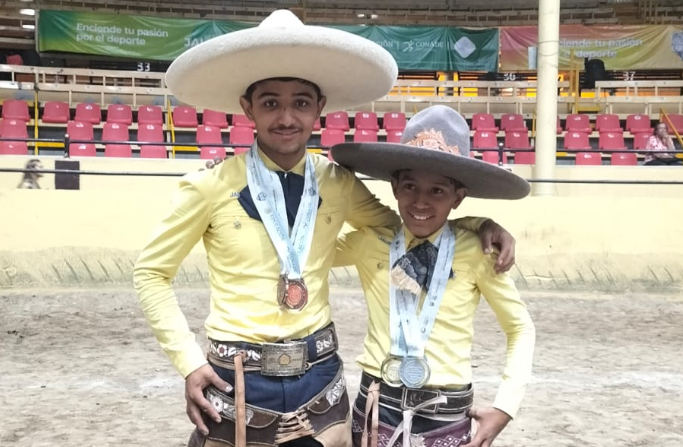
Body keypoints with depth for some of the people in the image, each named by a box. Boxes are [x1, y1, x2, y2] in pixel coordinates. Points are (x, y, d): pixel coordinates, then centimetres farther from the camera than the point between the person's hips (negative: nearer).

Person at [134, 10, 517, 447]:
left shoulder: (339, 184, -1)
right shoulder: (211, 187, -10)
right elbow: (152, 272, 0)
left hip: (319, 379, 3)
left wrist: (479, 222, -1)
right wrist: (189, 360, -8)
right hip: (237, 383, -3)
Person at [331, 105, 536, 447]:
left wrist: (505, 406, -5)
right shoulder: (368, 243, -3)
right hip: (377, 409, 1)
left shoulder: (475, 252, -8)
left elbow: (521, 328, 4)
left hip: (447, 418, -1)